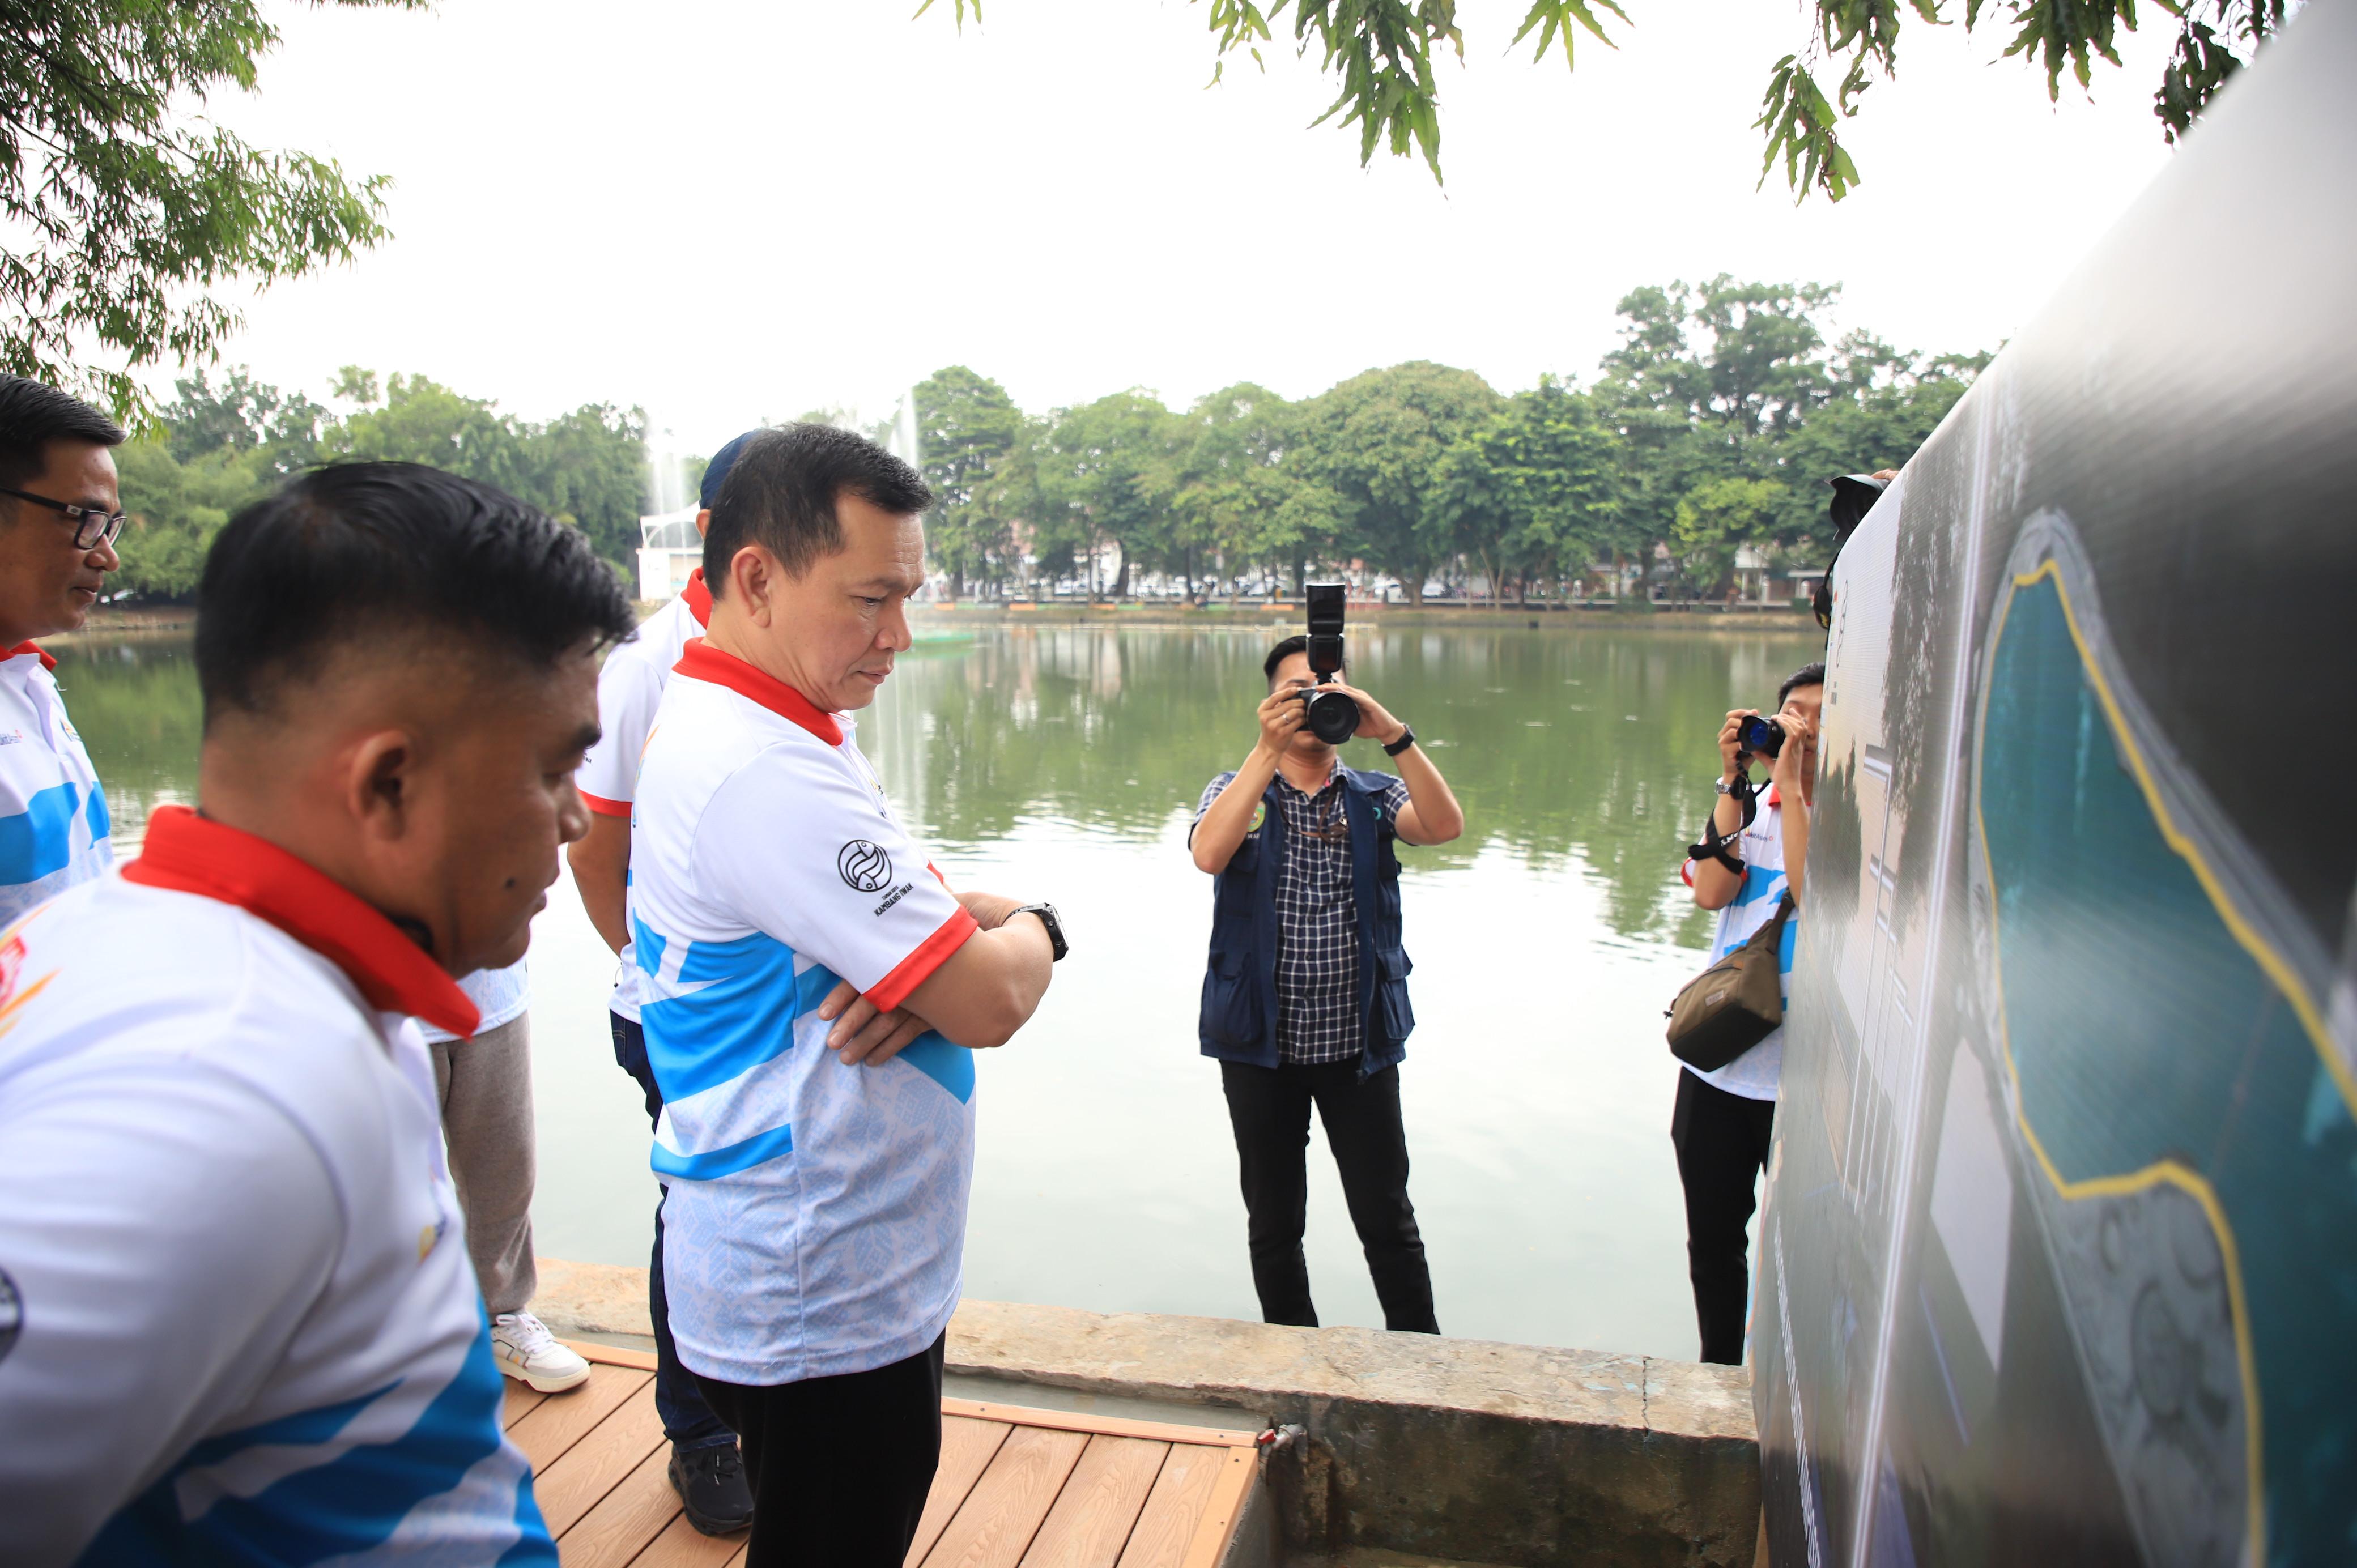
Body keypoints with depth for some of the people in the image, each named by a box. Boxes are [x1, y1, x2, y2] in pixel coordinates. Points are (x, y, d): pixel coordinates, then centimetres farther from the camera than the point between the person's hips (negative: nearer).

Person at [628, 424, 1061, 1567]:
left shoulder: (789, 730, 6)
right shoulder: (765, 770, -27)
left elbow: (926, 904, 8)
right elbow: (992, 1003, -27)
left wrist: (952, 945, -16)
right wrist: (1031, 934, -4)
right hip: (824, 1311, -9)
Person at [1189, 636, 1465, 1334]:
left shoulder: (1374, 798, 5)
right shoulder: (1236, 791, 3)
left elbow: (1444, 825, -16)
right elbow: (1209, 854, -19)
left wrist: (1393, 733, -26)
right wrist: (1269, 749, -25)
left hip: (1359, 1043, 0)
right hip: (1261, 1045, 0)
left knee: (1387, 1218, 7)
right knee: (1273, 1224, 13)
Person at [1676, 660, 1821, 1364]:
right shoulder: (1750, 811, 9)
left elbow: (1814, 896, -24)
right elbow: (1710, 891, -9)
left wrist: (1791, 780, -22)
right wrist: (1734, 783, -11)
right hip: (1717, 1064, 5)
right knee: (1712, 1241, 17)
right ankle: (1720, 1377, 38)